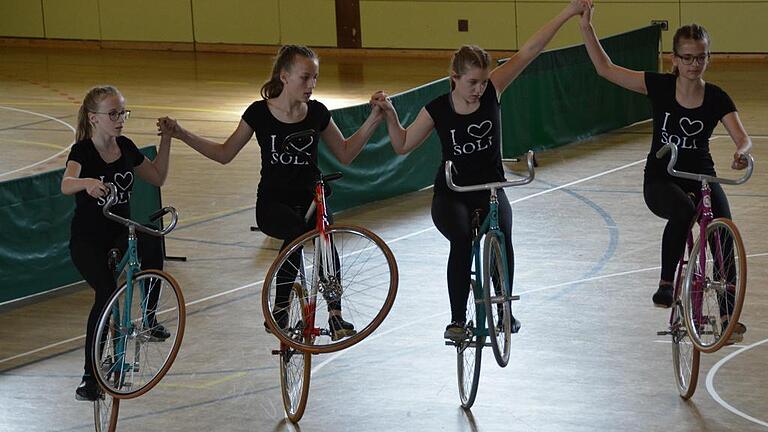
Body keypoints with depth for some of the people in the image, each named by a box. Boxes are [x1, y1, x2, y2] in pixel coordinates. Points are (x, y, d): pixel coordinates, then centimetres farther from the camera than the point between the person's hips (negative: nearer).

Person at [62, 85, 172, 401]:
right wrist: (86, 182, -58)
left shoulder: (126, 148, 2)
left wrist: (166, 140, 5)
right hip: (87, 241, -4)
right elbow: (65, 185, -36)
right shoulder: (83, 150, -15)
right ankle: (90, 378, -11)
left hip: (120, 234, 4)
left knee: (151, 243, -30)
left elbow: (157, 178, 15)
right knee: (106, 293, -24)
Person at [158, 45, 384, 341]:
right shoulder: (260, 113, -4)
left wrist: (373, 121, 0)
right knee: (297, 230, -37)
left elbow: (345, 154, 11)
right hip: (273, 203, -2)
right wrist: (181, 134, -2)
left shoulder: (317, 113, 1)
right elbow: (225, 154, 7)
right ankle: (280, 308, -22)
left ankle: (335, 314, -30)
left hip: (309, 199, 2)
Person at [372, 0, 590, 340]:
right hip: (451, 194, -1)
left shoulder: (491, 91, -8)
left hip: (490, 189, 1)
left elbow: (528, 52, -14)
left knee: (502, 235, -29)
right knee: (462, 239, -31)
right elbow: (403, 146, 4)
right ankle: (457, 319, -20)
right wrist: (390, 115, -13)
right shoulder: (437, 110, -9)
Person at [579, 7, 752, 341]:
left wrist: (742, 152, -40)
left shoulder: (716, 98, -6)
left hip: (701, 177, 2)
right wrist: (587, 27, -17)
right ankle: (666, 284, -23)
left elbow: (742, 138, -15)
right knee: (683, 210, -36)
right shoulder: (659, 86, -7)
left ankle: (728, 313, -7)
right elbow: (606, 69, -8)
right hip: (660, 179, -2)